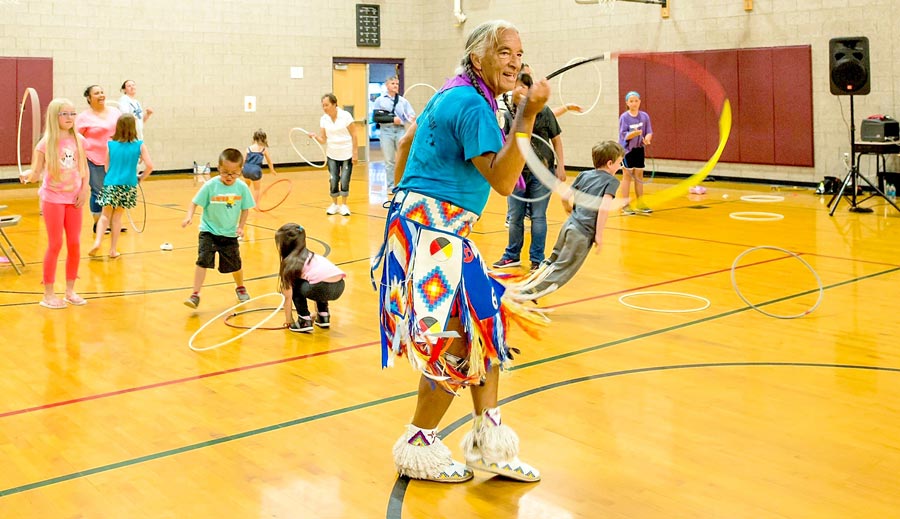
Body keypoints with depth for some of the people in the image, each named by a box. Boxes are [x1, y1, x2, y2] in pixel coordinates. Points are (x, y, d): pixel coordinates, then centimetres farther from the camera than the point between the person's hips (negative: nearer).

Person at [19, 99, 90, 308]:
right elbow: (37, 172, -11)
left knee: (74, 244, 6)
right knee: (55, 245, -1)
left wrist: (84, 190, 0)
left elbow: (84, 168, 11)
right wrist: (28, 175, -32)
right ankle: (48, 294, 10)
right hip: (53, 198, -4)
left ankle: (70, 291, 20)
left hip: (73, 198, 4)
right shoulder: (46, 143, -9)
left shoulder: (79, 140, 2)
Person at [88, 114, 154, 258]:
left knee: (105, 215, 12)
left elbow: (106, 168, 6)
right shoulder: (139, 145, -2)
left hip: (111, 184, 0)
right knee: (117, 216, 11)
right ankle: (113, 250, 15)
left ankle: (97, 241, -10)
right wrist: (140, 177, 7)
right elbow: (149, 166, -9)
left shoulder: (110, 144, 1)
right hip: (128, 185, 0)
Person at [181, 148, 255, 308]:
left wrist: (240, 227, -5)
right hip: (209, 231, -2)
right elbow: (195, 202, -10)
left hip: (230, 234, 2)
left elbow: (245, 208, 2)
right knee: (203, 260, -15)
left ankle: (240, 287, 43)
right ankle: (195, 294, -9)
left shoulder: (242, 187, -9)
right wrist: (189, 216, -26)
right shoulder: (210, 185, -15)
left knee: (235, 264, 13)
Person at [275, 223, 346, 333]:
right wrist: (316, 312, 48)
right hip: (339, 287, 8)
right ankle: (324, 316, 29)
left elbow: (288, 296, 14)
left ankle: (304, 321, 10)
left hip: (323, 288, -8)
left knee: (294, 286, 18)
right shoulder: (311, 255, 32)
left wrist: (288, 320, 26)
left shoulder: (290, 262, 11)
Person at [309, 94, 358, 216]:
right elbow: (323, 140, -2)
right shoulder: (323, 119, -3)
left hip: (347, 154, -2)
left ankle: (344, 205, 12)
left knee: (344, 180, -4)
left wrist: (355, 153, -9)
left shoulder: (345, 115, -12)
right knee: (334, 180, -1)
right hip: (332, 155, 3)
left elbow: (353, 135, -7)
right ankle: (334, 204, 17)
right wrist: (315, 137, -23)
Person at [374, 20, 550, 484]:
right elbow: (502, 182, -23)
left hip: (431, 224, 11)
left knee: (485, 326, 12)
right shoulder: (473, 105, -16)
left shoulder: (453, 95, 15)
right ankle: (417, 449, 13)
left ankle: (490, 444, 17)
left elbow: (406, 141, 23)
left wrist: (402, 198, 28)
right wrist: (526, 117, -27)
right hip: (433, 231, -11)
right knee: (455, 342, -5)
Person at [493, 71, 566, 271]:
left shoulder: (543, 111, -3)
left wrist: (560, 166, -1)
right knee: (515, 217, 10)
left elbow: (556, 139, 3)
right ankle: (512, 256, 25)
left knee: (538, 217, 4)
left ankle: (537, 259, 15)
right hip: (517, 171, 2)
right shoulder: (508, 114, 2)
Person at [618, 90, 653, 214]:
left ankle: (640, 204, 18)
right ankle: (625, 205, 5)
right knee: (627, 176, 0)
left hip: (639, 149, 4)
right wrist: (634, 133, -34)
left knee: (639, 176, 9)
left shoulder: (644, 116, 1)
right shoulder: (624, 117, -10)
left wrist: (647, 138, -22)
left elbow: (649, 132, 0)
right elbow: (624, 135, -16)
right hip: (627, 150, -4)